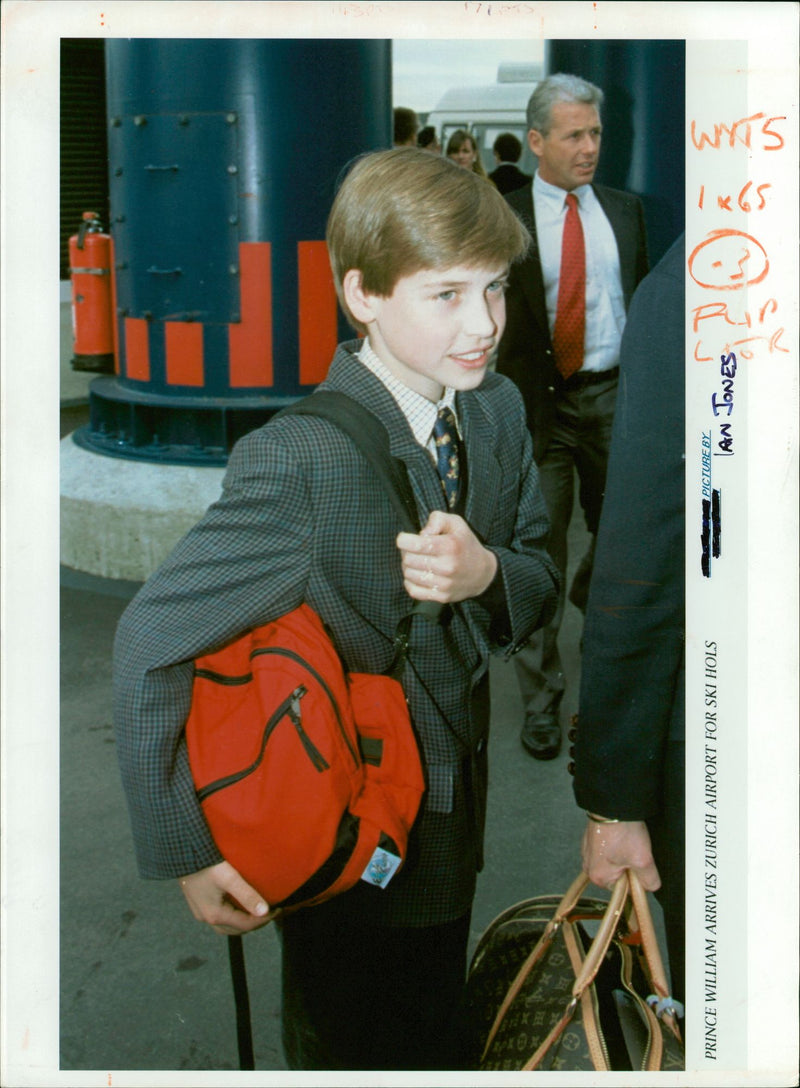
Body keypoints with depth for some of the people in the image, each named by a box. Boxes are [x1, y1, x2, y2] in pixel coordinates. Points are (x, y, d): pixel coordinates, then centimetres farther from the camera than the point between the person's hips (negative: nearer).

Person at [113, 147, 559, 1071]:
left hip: (451, 823, 7)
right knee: (357, 1059, 17)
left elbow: (540, 584, 4)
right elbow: (150, 640, -25)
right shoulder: (298, 461, -28)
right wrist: (182, 853, -21)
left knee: (436, 1050, 27)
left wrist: (489, 575, -21)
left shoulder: (497, 411, -5)